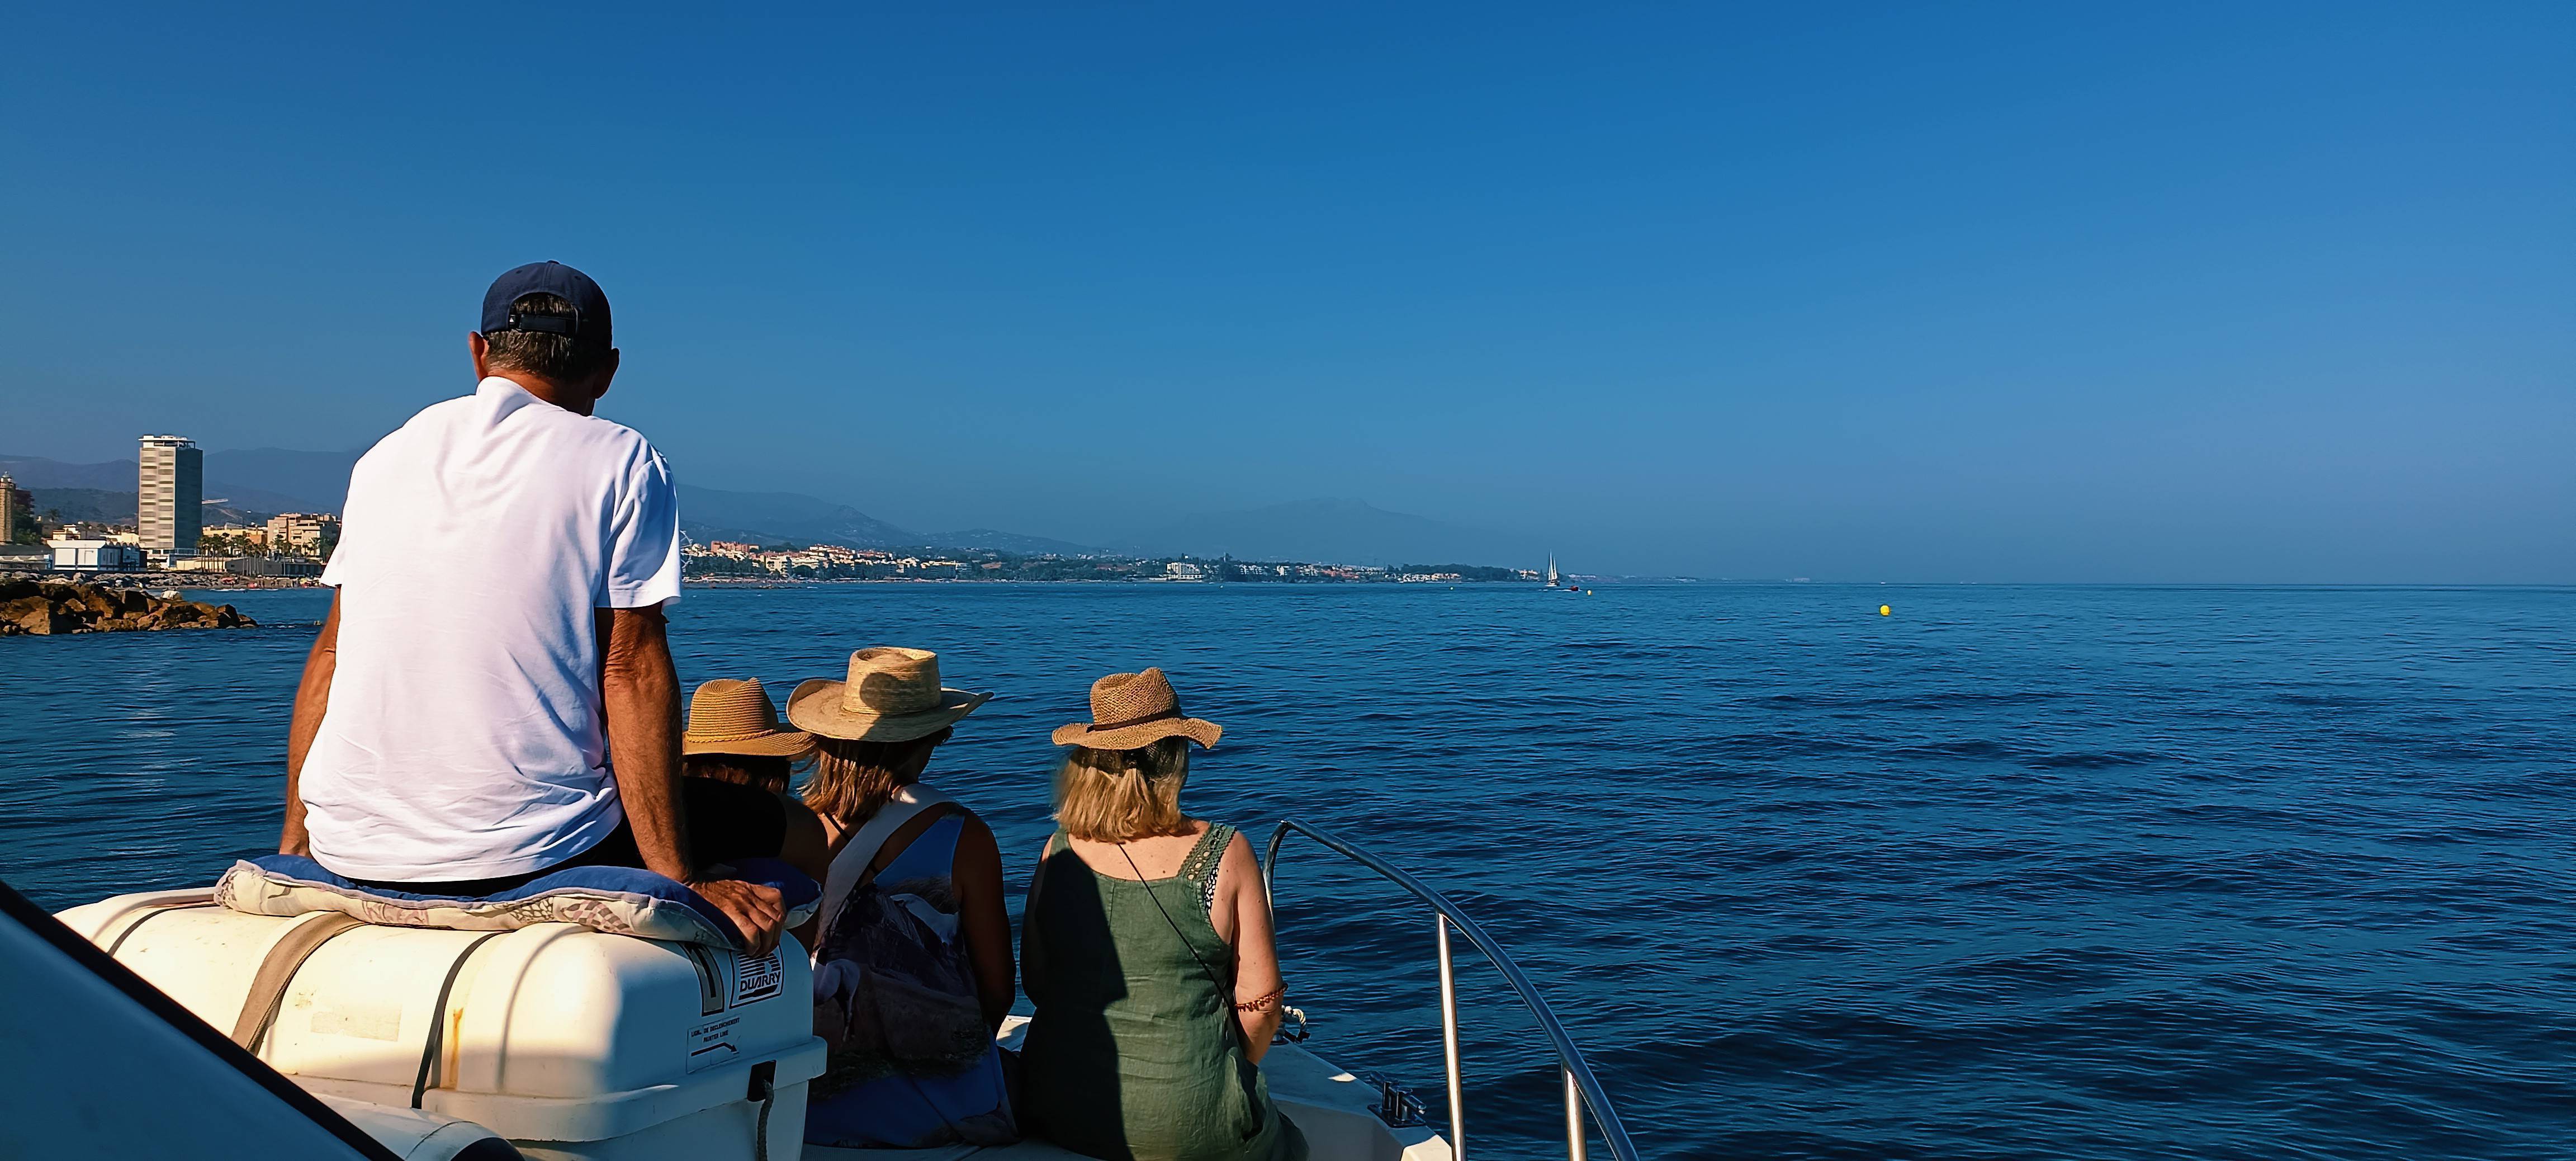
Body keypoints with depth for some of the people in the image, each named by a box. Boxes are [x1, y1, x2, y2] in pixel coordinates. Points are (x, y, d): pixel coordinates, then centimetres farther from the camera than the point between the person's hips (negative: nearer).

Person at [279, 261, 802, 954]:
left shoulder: (385, 455, 13)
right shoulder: (620, 462, -2)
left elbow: (331, 655, 14)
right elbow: (633, 671, -9)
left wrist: (295, 839, 22)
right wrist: (680, 881, -10)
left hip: (350, 852, 6)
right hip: (526, 857, -6)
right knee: (760, 823, 14)